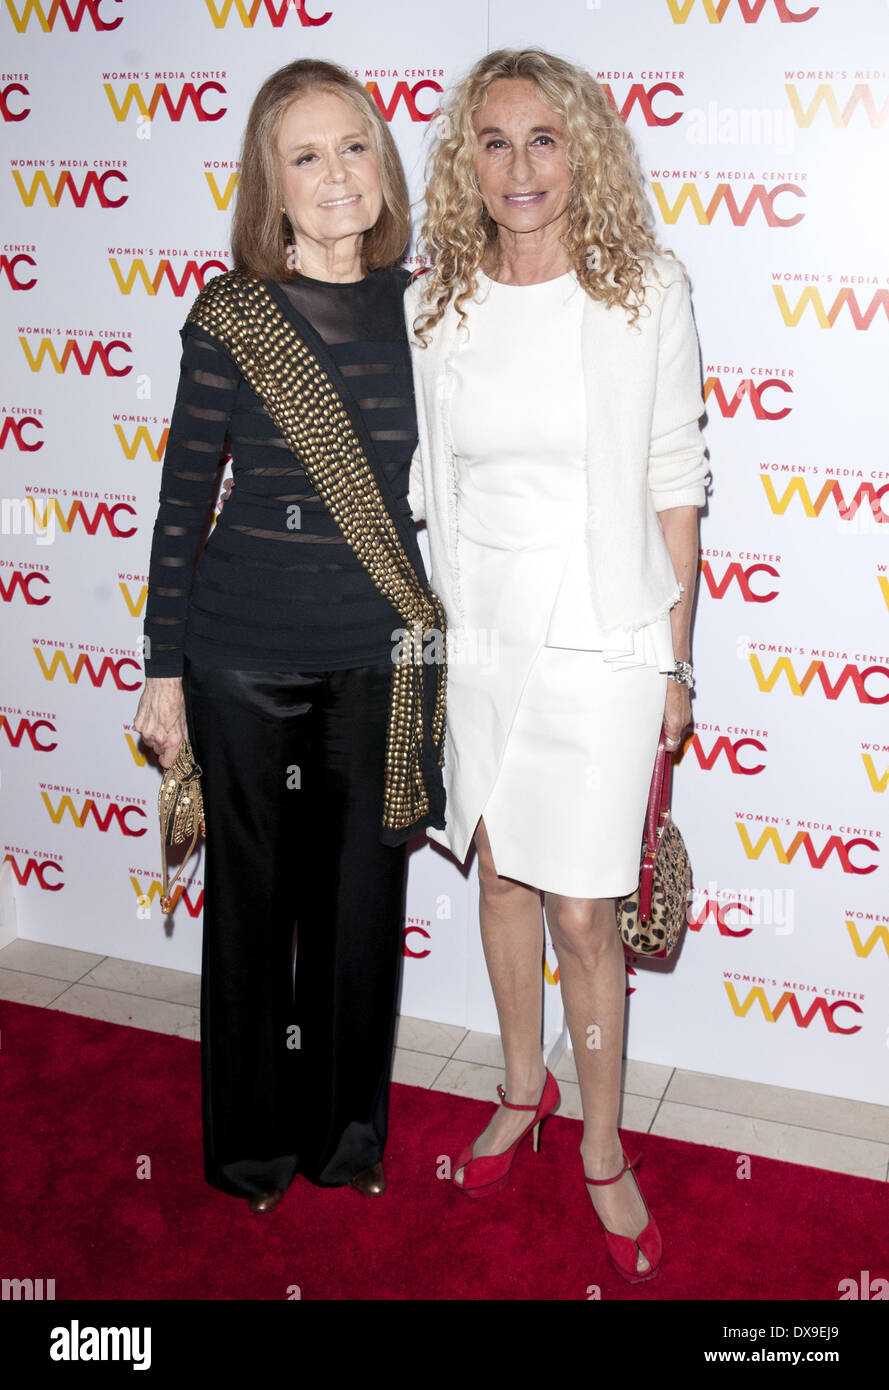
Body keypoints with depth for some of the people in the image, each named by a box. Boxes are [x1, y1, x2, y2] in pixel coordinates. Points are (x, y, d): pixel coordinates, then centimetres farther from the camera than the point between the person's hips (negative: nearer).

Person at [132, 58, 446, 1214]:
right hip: (246, 651, -2)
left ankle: (348, 1131, 33)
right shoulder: (231, 317, -6)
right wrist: (164, 669, -2)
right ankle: (252, 1140, 31)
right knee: (253, 894, 11)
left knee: (363, 895, 12)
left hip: (382, 653, 2)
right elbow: (184, 498, -2)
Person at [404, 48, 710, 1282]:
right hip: (476, 636, 4)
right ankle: (523, 1089, 40)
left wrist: (675, 660, -2)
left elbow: (674, 484, -3)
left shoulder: (646, 292, -6)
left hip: (601, 644, -3)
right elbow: (417, 484, 7)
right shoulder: (432, 305, 1)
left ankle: (603, 1147, 24)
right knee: (502, 876, 17)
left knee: (583, 912, 1)